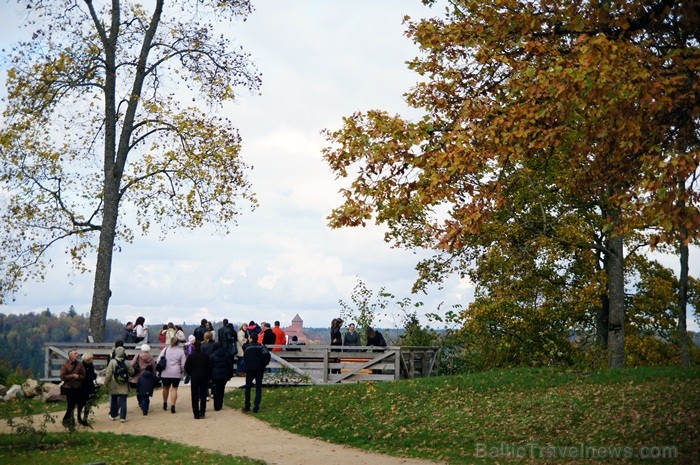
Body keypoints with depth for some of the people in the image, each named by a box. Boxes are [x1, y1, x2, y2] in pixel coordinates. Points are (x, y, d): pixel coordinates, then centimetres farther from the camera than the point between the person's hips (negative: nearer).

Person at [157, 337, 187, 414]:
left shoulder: (165, 350, 3)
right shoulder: (181, 351, 0)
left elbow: (158, 361, 3)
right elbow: (183, 364, 0)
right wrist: (182, 371, 17)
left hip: (165, 373, 2)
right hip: (176, 373, -2)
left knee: (166, 387, 19)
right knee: (174, 389, 1)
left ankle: (165, 404, 33)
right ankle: (172, 406, -10)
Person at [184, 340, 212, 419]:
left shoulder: (190, 356, -4)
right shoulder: (206, 355, -5)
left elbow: (186, 368, 0)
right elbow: (209, 367, -1)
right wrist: (209, 377, 8)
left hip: (194, 378, 0)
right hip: (204, 378, 0)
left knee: (195, 397, 4)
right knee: (203, 396, 9)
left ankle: (196, 414, 2)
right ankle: (202, 413, 5)